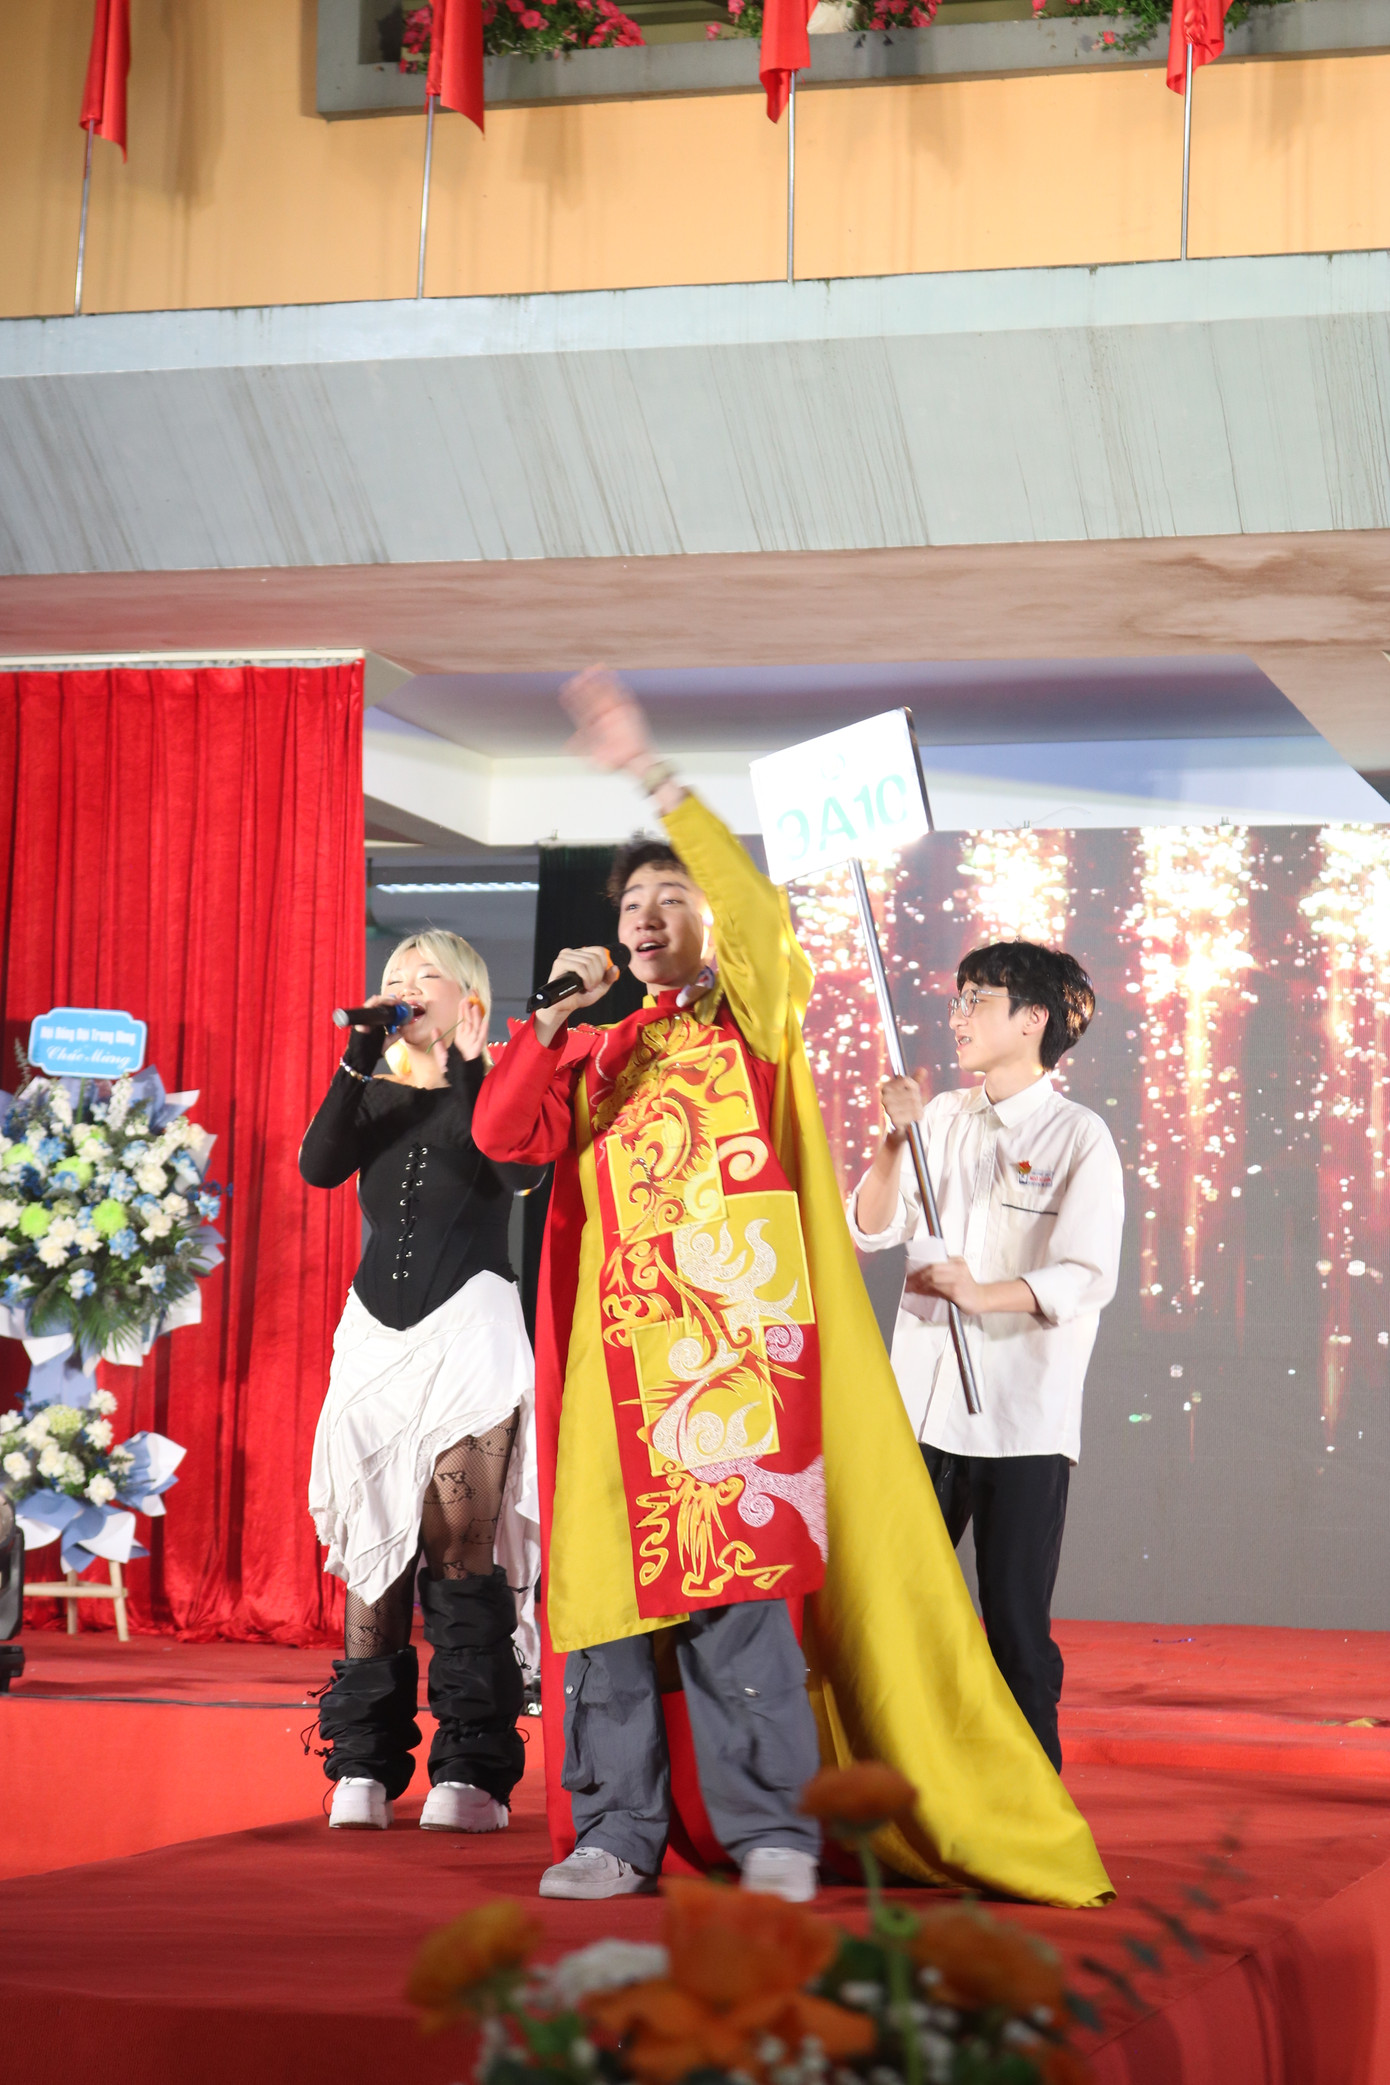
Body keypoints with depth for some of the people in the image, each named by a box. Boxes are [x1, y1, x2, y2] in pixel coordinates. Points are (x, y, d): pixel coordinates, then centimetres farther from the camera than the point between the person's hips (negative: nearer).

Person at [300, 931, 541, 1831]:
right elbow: (319, 1165, -4)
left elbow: (523, 1168, -14)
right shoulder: (377, 1098, 15)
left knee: (459, 1535, -12)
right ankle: (364, 1767, 1)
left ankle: (473, 1773, -11)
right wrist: (362, 1052, -9)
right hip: (378, 1332, 4)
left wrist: (467, 1064, -12)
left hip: (468, 1325, -4)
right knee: (374, 1540, -1)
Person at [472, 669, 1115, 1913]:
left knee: (736, 1583, -10)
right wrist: (553, 1015, -3)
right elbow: (501, 1135, 7)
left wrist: (648, 775, -17)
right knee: (608, 1580, -1)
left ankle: (770, 1828, -5)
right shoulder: (594, 1052, 21)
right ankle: (617, 1833, 4)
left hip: (740, 1336, -4)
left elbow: (758, 908, -10)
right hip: (620, 1344, 4)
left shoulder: (754, 1018, 9)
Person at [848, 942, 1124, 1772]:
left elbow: (1089, 1276, -13)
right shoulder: (944, 1118, 11)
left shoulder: (1079, 1137, -4)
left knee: (1017, 1627, -1)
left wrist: (985, 1296, -26)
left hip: (1024, 1421, -5)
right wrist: (895, 1140, -6)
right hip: (925, 1411, 5)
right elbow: (870, 1230, 8)